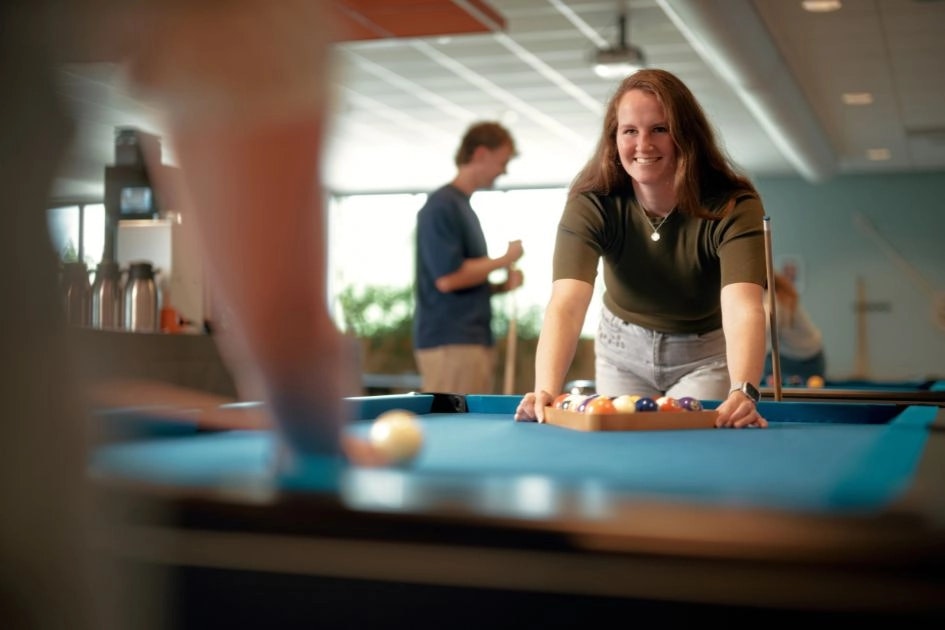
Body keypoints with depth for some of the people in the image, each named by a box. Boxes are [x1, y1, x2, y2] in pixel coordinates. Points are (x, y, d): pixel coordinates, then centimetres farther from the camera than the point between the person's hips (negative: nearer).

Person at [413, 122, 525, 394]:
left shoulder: (464, 207, 18)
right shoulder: (442, 205, -11)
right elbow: (448, 277, -20)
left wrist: (503, 285, 6)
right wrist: (503, 260, -9)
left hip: (476, 341, 10)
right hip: (450, 343, -10)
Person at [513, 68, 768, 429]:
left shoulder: (733, 207, -29)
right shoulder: (591, 205, -26)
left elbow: (743, 309, -45)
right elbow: (566, 304, -40)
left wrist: (743, 392, -64)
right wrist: (546, 391, -58)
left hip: (706, 355, -1)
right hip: (622, 349, 2)